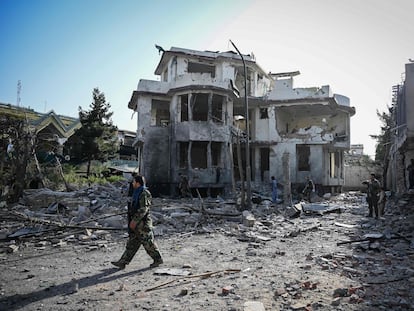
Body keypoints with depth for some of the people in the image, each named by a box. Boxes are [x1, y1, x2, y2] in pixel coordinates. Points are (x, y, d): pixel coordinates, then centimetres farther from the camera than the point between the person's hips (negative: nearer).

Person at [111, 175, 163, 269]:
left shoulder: (144, 193, -16)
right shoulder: (138, 193, 15)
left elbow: (143, 209, -23)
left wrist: (134, 221, -23)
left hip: (143, 223, -10)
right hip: (138, 223, 10)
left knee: (148, 242, 1)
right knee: (132, 243, 9)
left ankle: (158, 259, 15)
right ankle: (123, 262, 12)